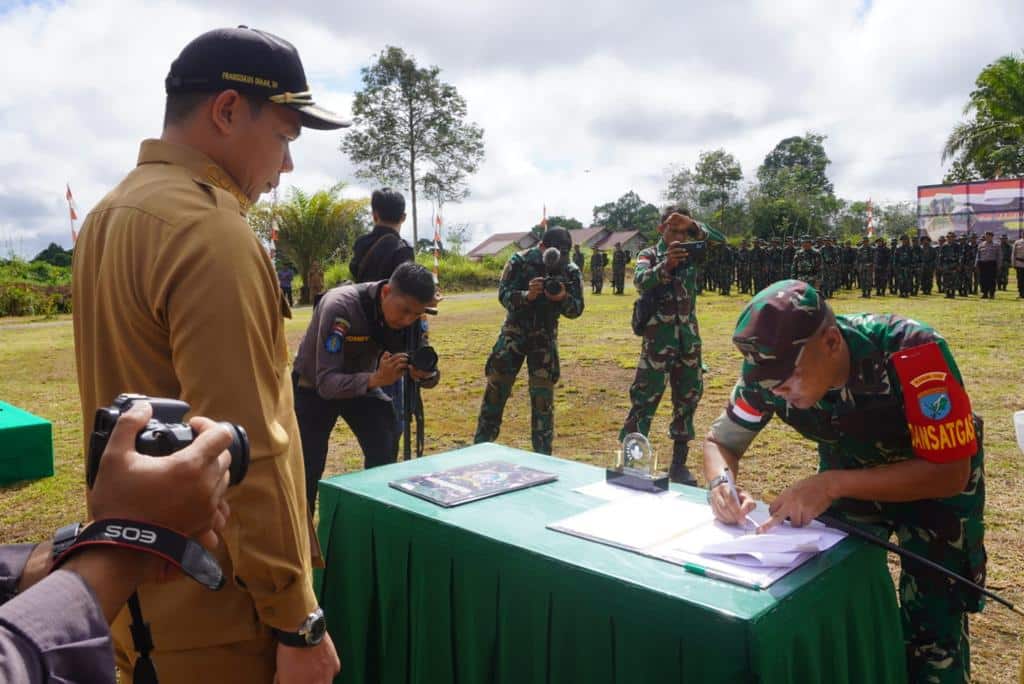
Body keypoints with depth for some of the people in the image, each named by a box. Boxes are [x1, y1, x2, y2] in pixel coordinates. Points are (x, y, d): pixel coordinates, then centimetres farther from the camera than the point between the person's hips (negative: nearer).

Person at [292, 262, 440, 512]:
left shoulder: (410, 316, -19)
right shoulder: (341, 307, -36)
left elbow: (429, 375, -12)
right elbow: (326, 382, -39)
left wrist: (425, 373, -36)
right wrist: (376, 379, -55)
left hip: (363, 382, 4)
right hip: (313, 388, -4)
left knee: (385, 454, -11)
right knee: (306, 472, 1)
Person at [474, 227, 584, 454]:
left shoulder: (571, 271, -6)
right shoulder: (520, 261, -12)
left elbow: (577, 309, -7)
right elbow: (503, 295, -16)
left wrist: (562, 298, -29)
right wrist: (527, 295, -36)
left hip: (545, 335, 1)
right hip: (514, 331, -1)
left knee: (543, 394, -1)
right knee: (496, 387, -1)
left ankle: (543, 454, 10)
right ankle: (481, 445, 12)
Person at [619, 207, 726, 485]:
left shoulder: (690, 253, 9)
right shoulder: (649, 255, -2)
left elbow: (720, 241, -4)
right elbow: (640, 281, -22)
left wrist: (693, 225, -19)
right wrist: (665, 266, -41)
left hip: (689, 338, 5)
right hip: (657, 339, -5)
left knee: (688, 399, 9)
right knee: (644, 400, -5)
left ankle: (679, 464, 20)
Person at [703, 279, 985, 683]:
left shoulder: (913, 352, -38)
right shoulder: (768, 370, -26)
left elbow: (950, 474, -34)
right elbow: (720, 441, -13)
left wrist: (831, 485, -43)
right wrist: (722, 483, -36)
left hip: (936, 476, -3)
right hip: (849, 471, 3)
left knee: (932, 623, -5)